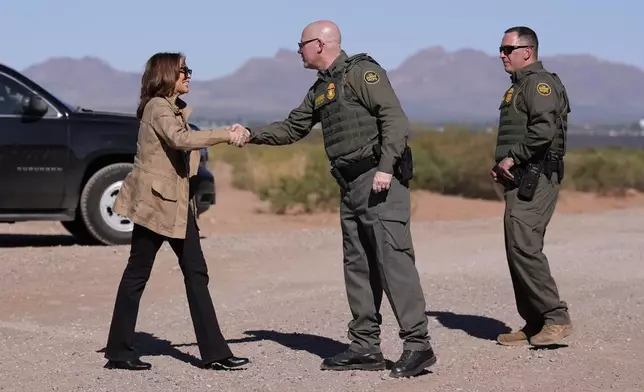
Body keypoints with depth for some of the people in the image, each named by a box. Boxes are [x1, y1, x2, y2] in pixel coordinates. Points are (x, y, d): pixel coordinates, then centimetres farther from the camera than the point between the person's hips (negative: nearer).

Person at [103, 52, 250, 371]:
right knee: (137, 273, -1)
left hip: (177, 203, 9)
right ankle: (119, 352, 7)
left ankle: (213, 352, 3)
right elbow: (180, 139, -30)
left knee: (196, 273, 3)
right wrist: (226, 135, -30)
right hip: (154, 201, -9)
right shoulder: (157, 107, -13)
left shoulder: (175, 108, 18)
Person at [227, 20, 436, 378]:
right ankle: (366, 347, 13)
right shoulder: (319, 90, 19)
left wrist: (386, 167, -23)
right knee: (358, 266, 8)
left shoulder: (361, 71, -7)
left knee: (393, 259, -13)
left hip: (381, 180, -9)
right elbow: (292, 128, 26)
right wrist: (251, 135, 14)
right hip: (352, 186, 9)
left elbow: (394, 116, -16)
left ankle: (418, 344, -13)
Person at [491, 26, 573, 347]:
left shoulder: (539, 83, -9)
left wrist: (512, 157, -16)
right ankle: (535, 324, 14)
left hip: (534, 179, -11)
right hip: (520, 180, 11)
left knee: (523, 246, -17)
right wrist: (502, 166, 14)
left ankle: (556, 318, -13)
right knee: (519, 249, 9)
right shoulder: (519, 86, 23)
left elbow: (544, 131, -24)